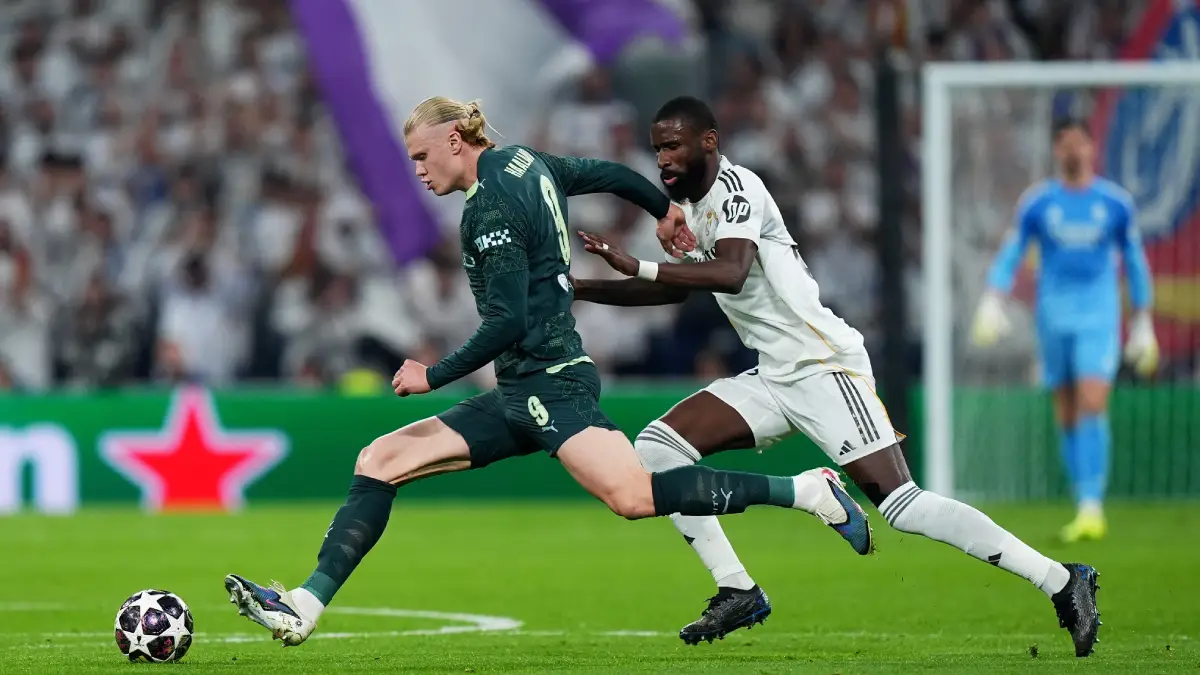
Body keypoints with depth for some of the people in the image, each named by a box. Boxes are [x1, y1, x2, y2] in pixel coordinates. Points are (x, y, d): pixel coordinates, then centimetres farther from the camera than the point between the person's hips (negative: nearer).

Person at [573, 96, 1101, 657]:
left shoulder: (735, 187, -13)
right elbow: (675, 289, 31)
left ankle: (1061, 582, -13)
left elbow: (730, 273, -30)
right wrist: (580, 290, 26)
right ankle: (736, 591, 3)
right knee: (657, 448, 0)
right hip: (773, 379, 9)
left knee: (901, 504, -17)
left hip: (824, 368, -9)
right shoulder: (691, 203, 16)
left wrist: (637, 267, -31)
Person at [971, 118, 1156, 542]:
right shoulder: (1036, 203, 4)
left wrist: (1144, 323, 13)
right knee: (1067, 415, 4)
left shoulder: (1116, 203, 3)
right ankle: (1085, 508, 13)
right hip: (1054, 317, 2)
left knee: (1093, 406, -17)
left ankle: (1092, 505, -20)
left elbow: (1135, 262, 12)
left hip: (1099, 317, -2)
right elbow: (1010, 255, 6)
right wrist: (992, 303, -10)